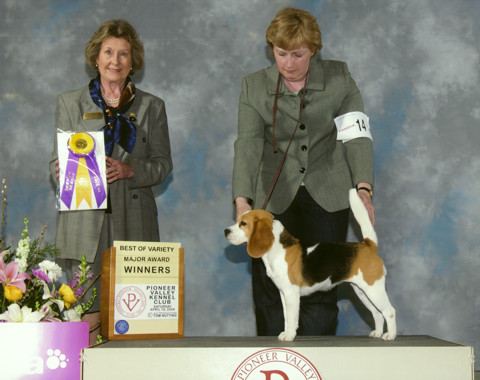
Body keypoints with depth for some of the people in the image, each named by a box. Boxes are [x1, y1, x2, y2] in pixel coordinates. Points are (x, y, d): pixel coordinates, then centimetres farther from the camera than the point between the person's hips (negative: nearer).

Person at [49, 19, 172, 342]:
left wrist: (130, 169, -10)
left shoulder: (152, 106, 14)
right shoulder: (70, 103, 13)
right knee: (87, 313, -6)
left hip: (134, 223, 1)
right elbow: (57, 161, 11)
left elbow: (163, 164, 10)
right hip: (85, 223, 0)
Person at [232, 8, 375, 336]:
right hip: (274, 200, 1)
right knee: (270, 289, 0)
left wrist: (363, 189, -19)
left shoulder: (339, 77, 1)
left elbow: (357, 135, -5)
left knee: (321, 286, -1)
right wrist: (242, 201, -24)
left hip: (327, 198, 0)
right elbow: (248, 143, -11)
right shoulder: (254, 86, 1)